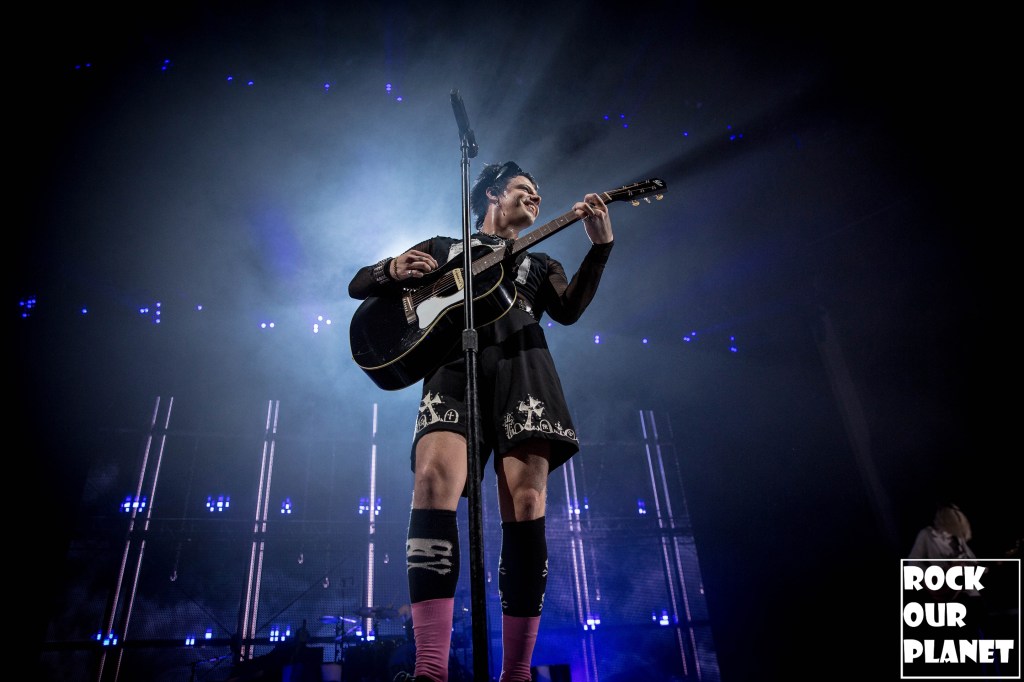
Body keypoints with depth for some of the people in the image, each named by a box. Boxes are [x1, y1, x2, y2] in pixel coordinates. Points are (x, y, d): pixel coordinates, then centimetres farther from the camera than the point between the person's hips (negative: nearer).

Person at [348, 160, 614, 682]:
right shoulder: (441, 247, 29)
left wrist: (600, 245, -1)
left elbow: (569, 309, 9)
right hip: (455, 368, -1)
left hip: (521, 369, 2)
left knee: (525, 503, -15)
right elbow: (359, 284, 22)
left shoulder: (540, 263, 32)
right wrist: (393, 271, -1)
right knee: (435, 480, -27)